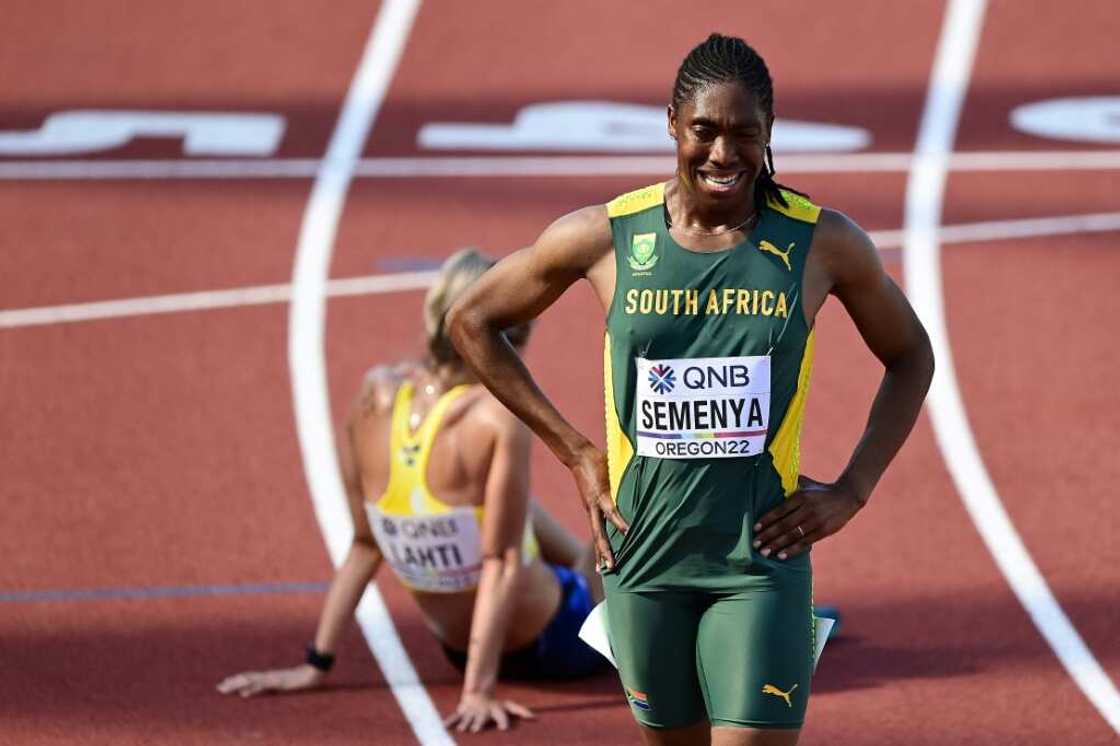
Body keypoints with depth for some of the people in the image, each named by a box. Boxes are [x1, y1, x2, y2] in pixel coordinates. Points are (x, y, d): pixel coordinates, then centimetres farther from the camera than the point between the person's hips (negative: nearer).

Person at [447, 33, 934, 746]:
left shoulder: (822, 244, -4)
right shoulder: (607, 237, -4)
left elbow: (910, 357, 12)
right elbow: (471, 321, 9)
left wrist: (851, 492, 1)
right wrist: (576, 452, 5)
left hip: (761, 562, -2)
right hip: (643, 556, 2)